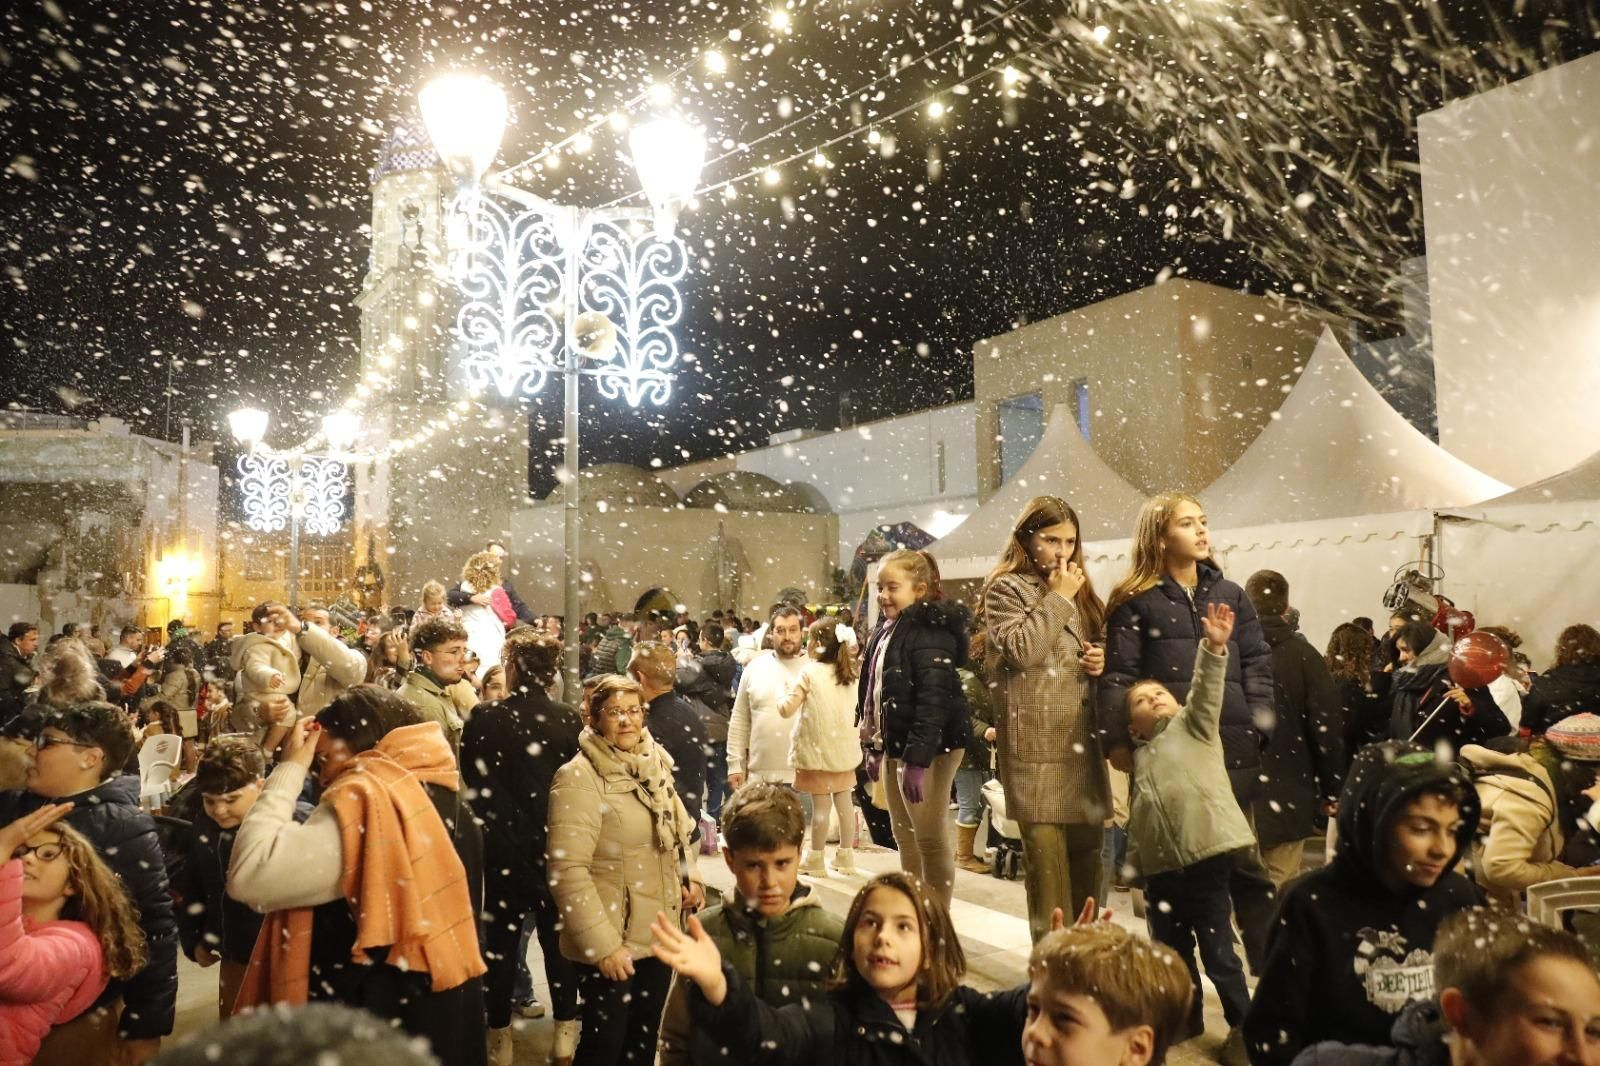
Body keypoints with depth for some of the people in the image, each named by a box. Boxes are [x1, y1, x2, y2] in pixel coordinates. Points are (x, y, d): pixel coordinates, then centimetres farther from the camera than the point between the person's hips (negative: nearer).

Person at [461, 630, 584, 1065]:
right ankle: (565, 1030, 24)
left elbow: (472, 786, -7)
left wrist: (492, 830, 10)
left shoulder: (485, 719, -16)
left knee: (502, 938, 14)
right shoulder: (570, 720, -12)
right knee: (558, 935, 15)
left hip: (505, 847, -1)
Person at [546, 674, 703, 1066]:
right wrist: (602, 944, -22)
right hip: (609, 944, -6)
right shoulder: (579, 776, -18)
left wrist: (689, 876, 1)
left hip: (660, 933, 6)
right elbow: (567, 871, -22)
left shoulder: (654, 763, 3)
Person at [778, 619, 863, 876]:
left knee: (821, 804, 1)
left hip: (818, 747, -5)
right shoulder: (849, 674, 4)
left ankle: (815, 860, 11)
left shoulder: (810, 672, -13)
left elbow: (787, 709, -14)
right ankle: (846, 855, 22)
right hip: (844, 746, 6)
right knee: (844, 799, 12)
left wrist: (782, 695, 3)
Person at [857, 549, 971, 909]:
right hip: (894, 746, 10)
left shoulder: (931, 631, -17)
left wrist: (917, 759, -28)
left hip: (928, 749, -9)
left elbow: (934, 700, -24)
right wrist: (874, 748, 18)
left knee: (931, 839, -1)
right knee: (905, 838, 16)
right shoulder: (886, 630, 12)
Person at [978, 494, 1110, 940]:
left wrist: (1103, 660, 6)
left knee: (1086, 853, 10)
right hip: (1037, 744, -7)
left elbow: (1099, 647, 29)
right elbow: (1021, 649, -17)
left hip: (1084, 741, 7)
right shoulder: (1006, 588, -2)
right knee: (1046, 856, -7)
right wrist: (1057, 599, -9)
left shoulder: (1079, 590, 19)